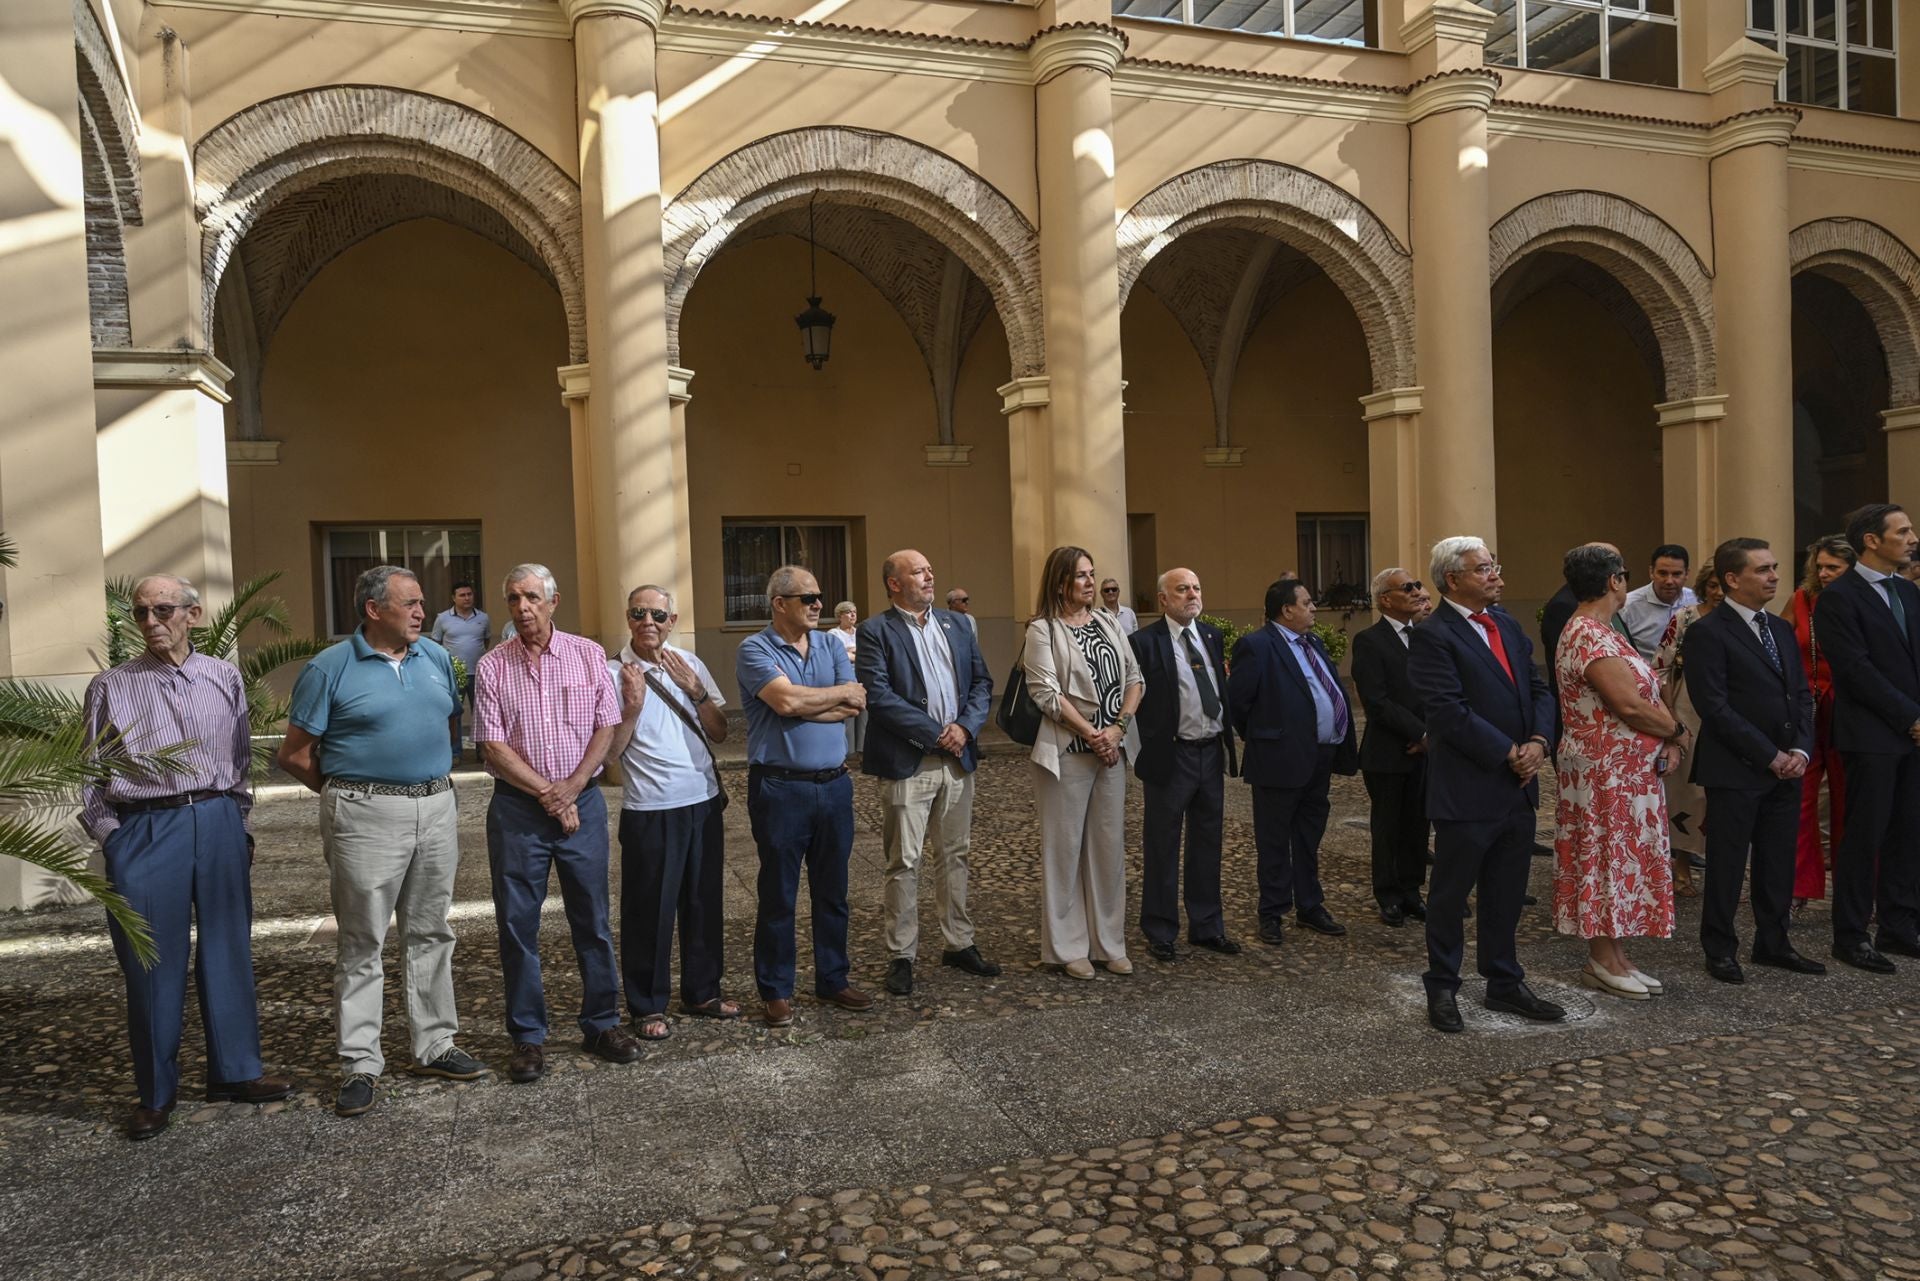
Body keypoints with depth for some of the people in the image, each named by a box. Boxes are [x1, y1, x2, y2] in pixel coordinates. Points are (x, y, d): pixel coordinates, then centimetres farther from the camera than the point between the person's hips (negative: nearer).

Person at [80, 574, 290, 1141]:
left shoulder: (225, 679, 7)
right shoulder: (111, 686, 2)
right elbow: (91, 775, 5)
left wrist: (236, 822, 9)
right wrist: (111, 837, -3)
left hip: (219, 825, 2)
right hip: (144, 832, -2)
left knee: (228, 950, 10)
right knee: (153, 963, 3)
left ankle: (234, 1071, 25)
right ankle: (155, 1094, 18)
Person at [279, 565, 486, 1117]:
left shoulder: (436, 657, 8)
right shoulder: (329, 667, -6)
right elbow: (295, 754, -3)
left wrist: (429, 777, 12)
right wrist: (348, 792, 4)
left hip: (437, 808, 5)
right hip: (366, 817, -5)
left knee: (431, 934, 13)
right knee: (361, 944, 2)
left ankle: (435, 1046, 24)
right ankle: (360, 1064, 11)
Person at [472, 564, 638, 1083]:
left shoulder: (589, 655, 2)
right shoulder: (492, 667, 1)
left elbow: (606, 727, 0)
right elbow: (493, 747, -4)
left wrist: (572, 787, -11)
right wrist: (548, 793, -11)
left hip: (582, 801, 0)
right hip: (516, 808, 0)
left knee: (593, 918, 7)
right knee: (517, 924, 5)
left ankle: (601, 1024, 21)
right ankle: (528, 1037, 17)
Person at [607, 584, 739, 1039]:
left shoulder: (690, 664, 6)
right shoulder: (613, 673, -6)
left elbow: (719, 733, 4)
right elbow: (610, 750, -8)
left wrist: (696, 690, -9)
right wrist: (632, 706, -20)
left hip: (704, 801, 4)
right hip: (649, 810, -4)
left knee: (704, 902, 14)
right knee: (649, 911, 4)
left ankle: (701, 993, 30)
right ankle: (648, 1006, 20)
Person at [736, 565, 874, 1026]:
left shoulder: (832, 647, 10)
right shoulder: (755, 650, -5)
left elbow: (855, 706, -3)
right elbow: (786, 700, -21)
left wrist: (803, 706, -14)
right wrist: (841, 693, -7)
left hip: (834, 784, 5)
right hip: (780, 787, -5)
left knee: (832, 891, 14)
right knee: (778, 895, 5)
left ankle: (833, 979, 28)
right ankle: (776, 991, 17)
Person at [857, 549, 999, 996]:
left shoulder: (955, 625, 12)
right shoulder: (876, 632, -6)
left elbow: (982, 682, 9)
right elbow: (878, 695, -16)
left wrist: (965, 727, -8)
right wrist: (935, 733, -15)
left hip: (958, 759, 5)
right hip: (908, 764, -5)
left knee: (954, 856, 14)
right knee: (905, 863, 2)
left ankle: (958, 944, 26)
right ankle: (901, 955, 13)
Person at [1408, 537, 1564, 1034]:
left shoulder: (1505, 623, 12)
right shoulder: (1433, 636, -13)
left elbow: (1538, 689, 11)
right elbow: (1450, 711, -20)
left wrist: (1537, 741, -6)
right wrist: (1507, 754, -16)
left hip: (1517, 787, 7)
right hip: (1467, 790, -7)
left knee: (1507, 895, 16)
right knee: (1450, 895, 7)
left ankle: (1504, 983, 31)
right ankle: (1442, 988, 21)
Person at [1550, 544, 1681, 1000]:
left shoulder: (1593, 631, 14)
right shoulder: (1591, 637, -19)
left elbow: (1640, 698, 12)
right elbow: (1630, 705, -24)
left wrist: (1666, 739, -3)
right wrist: (1677, 731, -7)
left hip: (1627, 771, 10)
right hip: (1607, 773, -10)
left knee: (1618, 859, 13)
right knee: (1608, 859, -1)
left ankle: (1612, 957, 21)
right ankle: (1604, 963, 9)